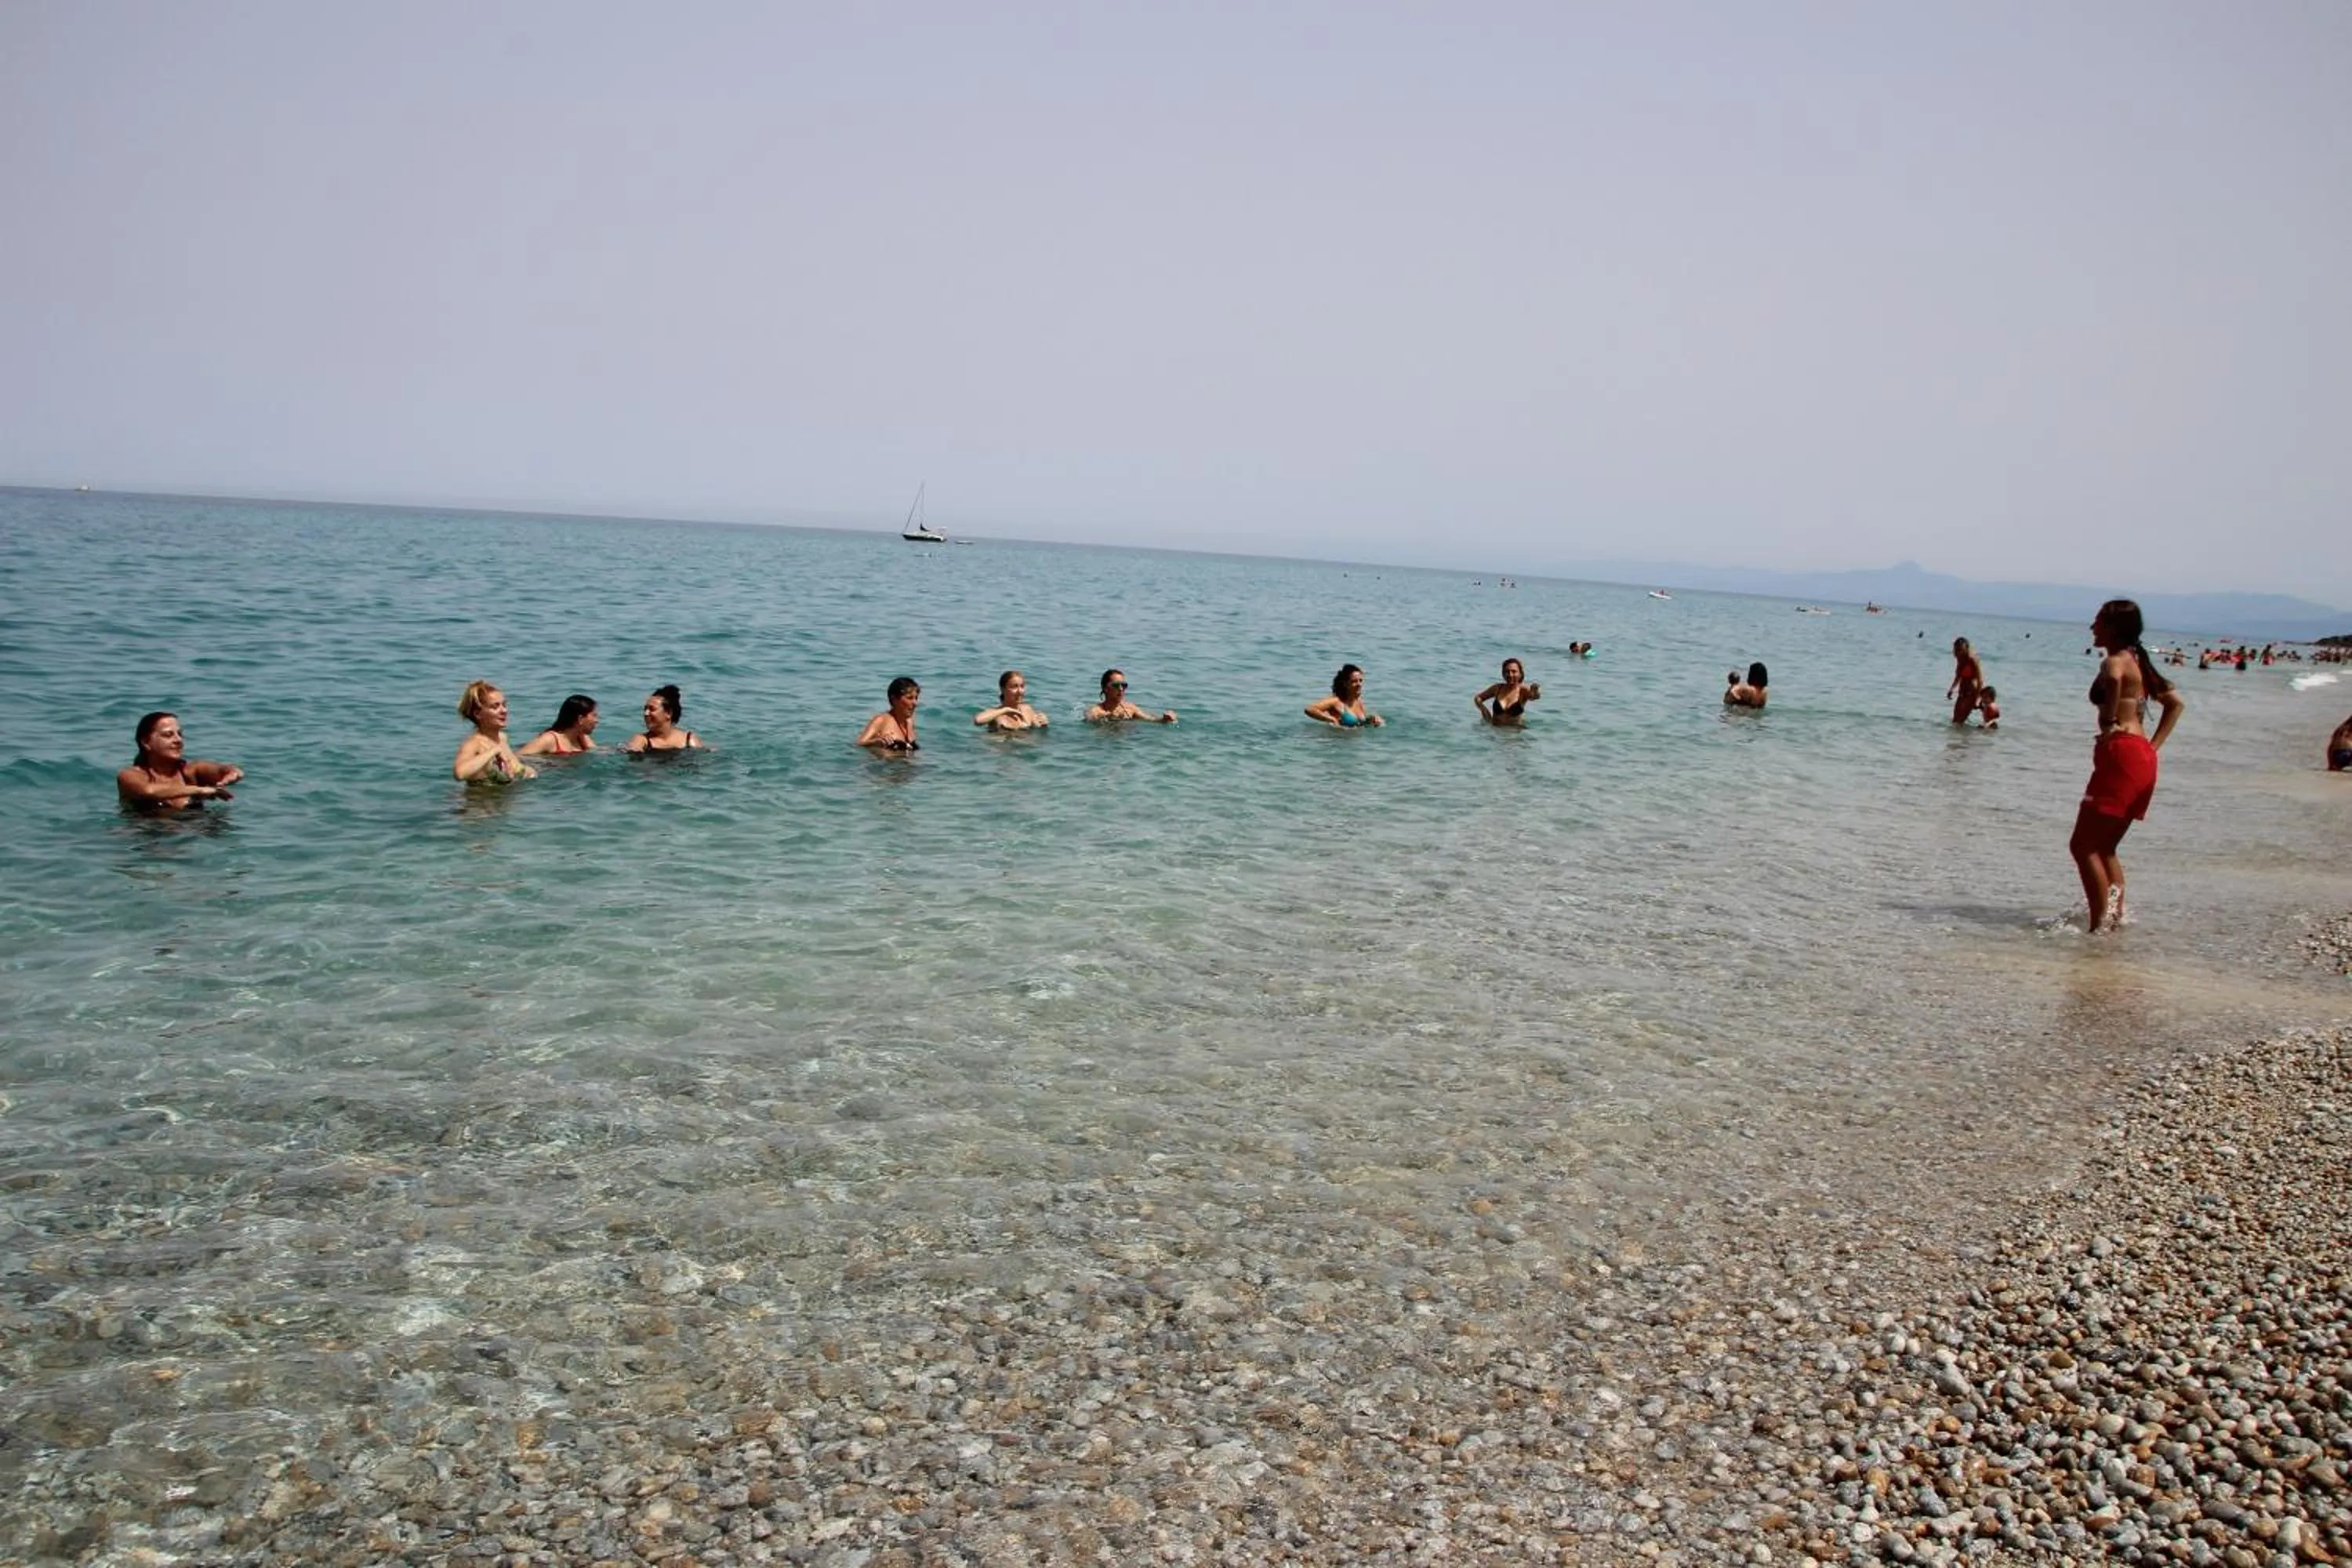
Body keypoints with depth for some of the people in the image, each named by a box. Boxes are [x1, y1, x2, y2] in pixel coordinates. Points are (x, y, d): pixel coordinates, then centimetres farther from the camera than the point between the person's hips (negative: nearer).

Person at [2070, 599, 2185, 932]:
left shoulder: (2115, 660, -9)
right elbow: (2175, 703, 28)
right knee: (2104, 848, 17)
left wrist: (2108, 723, -22)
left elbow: (2114, 678, -35)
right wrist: (2153, 746, 19)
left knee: (2083, 845, -6)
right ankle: (2116, 918, 16)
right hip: (2143, 758, 10)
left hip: (2121, 754, -10)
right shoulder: (2137, 662, 20)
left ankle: (2100, 926, -9)